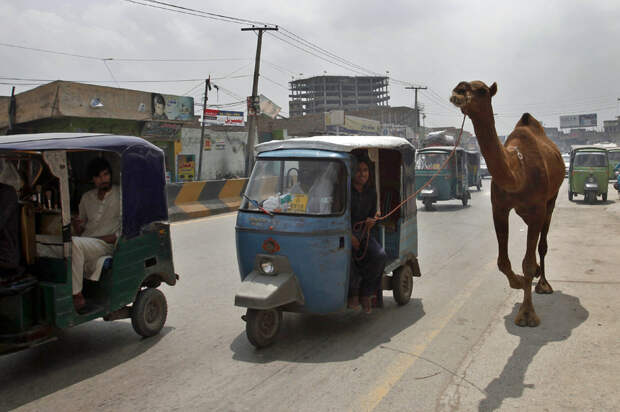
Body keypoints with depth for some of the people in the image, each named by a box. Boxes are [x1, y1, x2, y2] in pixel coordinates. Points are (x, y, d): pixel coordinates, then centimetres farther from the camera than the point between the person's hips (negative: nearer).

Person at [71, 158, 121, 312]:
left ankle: (77, 296, -28)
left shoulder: (120, 195, 7)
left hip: (107, 246, -5)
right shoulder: (87, 197, 22)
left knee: (73, 243, -32)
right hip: (85, 246, 5)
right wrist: (76, 226, 0)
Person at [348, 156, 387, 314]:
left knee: (380, 256, -22)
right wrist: (349, 235, -17)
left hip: (362, 234, 4)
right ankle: (353, 292, -12)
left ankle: (365, 293, -7)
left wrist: (370, 223, -7)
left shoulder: (371, 193, 10)